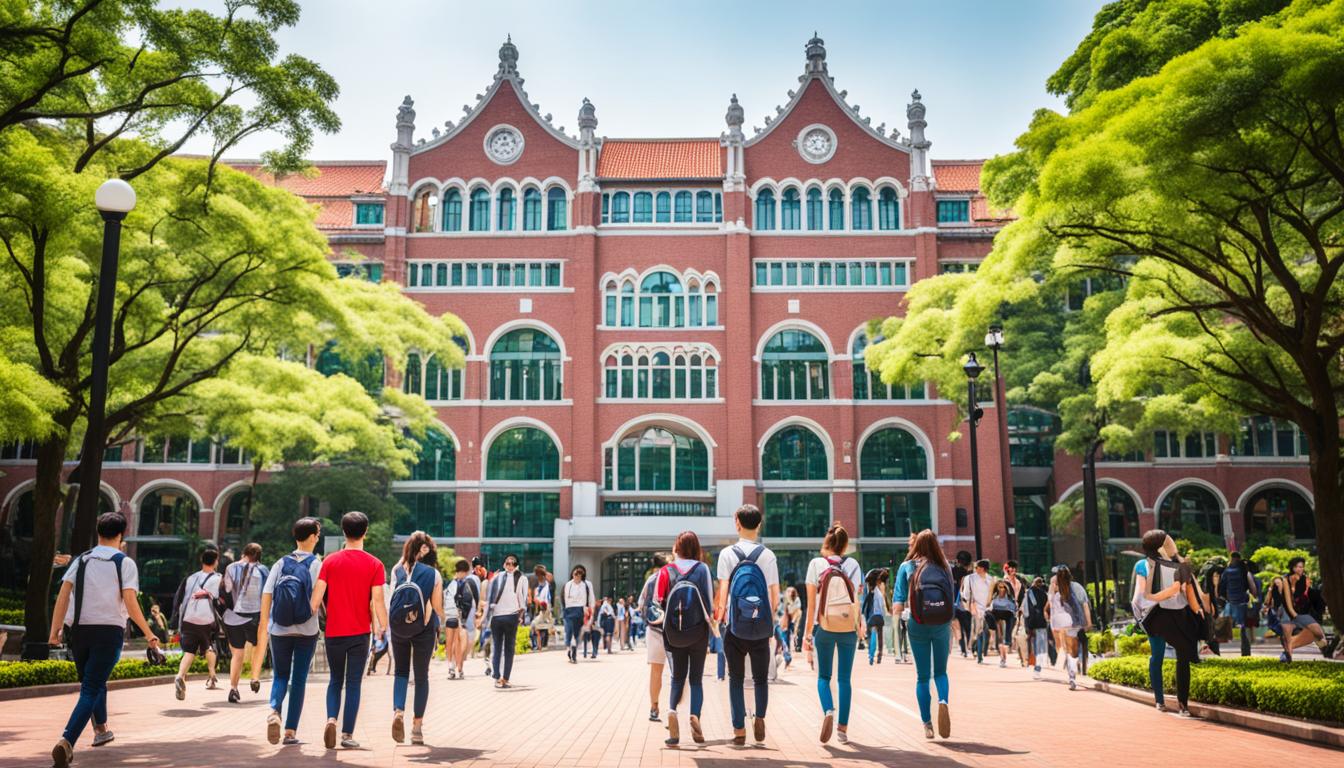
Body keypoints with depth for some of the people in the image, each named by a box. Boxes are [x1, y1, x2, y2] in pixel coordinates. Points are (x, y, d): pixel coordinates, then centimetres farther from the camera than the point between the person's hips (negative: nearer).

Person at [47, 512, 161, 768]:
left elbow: (62, 595, -1)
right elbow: (130, 603, -8)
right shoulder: (125, 563, -2)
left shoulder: (81, 560, 9)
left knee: (94, 682, 24)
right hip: (109, 631, -4)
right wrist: (149, 634, 0)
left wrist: (55, 629, -1)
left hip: (78, 630, 4)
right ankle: (67, 742, -18)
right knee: (91, 689, -2)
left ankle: (101, 729, 36)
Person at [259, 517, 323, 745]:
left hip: (279, 630, 2)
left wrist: (263, 623, 6)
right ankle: (291, 731, 9)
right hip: (307, 631, -2)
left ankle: (273, 711, -12)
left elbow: (266, 595, -1)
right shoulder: (316, 564, -4)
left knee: (280, 675, 15)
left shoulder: (281, 563, 3)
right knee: (299, 679, 8)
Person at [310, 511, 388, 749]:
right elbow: (377, 600, -10)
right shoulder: (374, 564, -5)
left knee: (335, 680, 17)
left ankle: (331, 719, -5)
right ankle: (347, 734, 6)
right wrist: (383, 627, 0)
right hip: (360, 632, -2)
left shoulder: (330, 561, 0)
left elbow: (316, 597, -3)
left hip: (333, 631, 2)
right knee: (353, 683, 6)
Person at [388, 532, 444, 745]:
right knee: (421, 676, 11)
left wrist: (389, 627, 11)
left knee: (400, 672, 16)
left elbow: (392, 599, -1)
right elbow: (437, 607, -2)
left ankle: (398, 712, -8)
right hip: (424, 629, -1)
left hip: (398, 627, 1)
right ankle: (417, 726, 12)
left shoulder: (397, 570, -1)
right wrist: (439, 626, 14)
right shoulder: (434, 574, -6)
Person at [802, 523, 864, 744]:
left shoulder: (816, 564, -3)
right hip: (849, 628, 2)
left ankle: (828, 711, -16)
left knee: (824, 676, 11)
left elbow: (812, 603, -3)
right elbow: (856, 598, 4)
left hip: (825, 626, -1)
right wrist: (860, 625, 17)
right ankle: (843, 728, 10)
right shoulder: (853, 564, 2)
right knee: (844, 678, 10)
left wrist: (807, 632, 2)